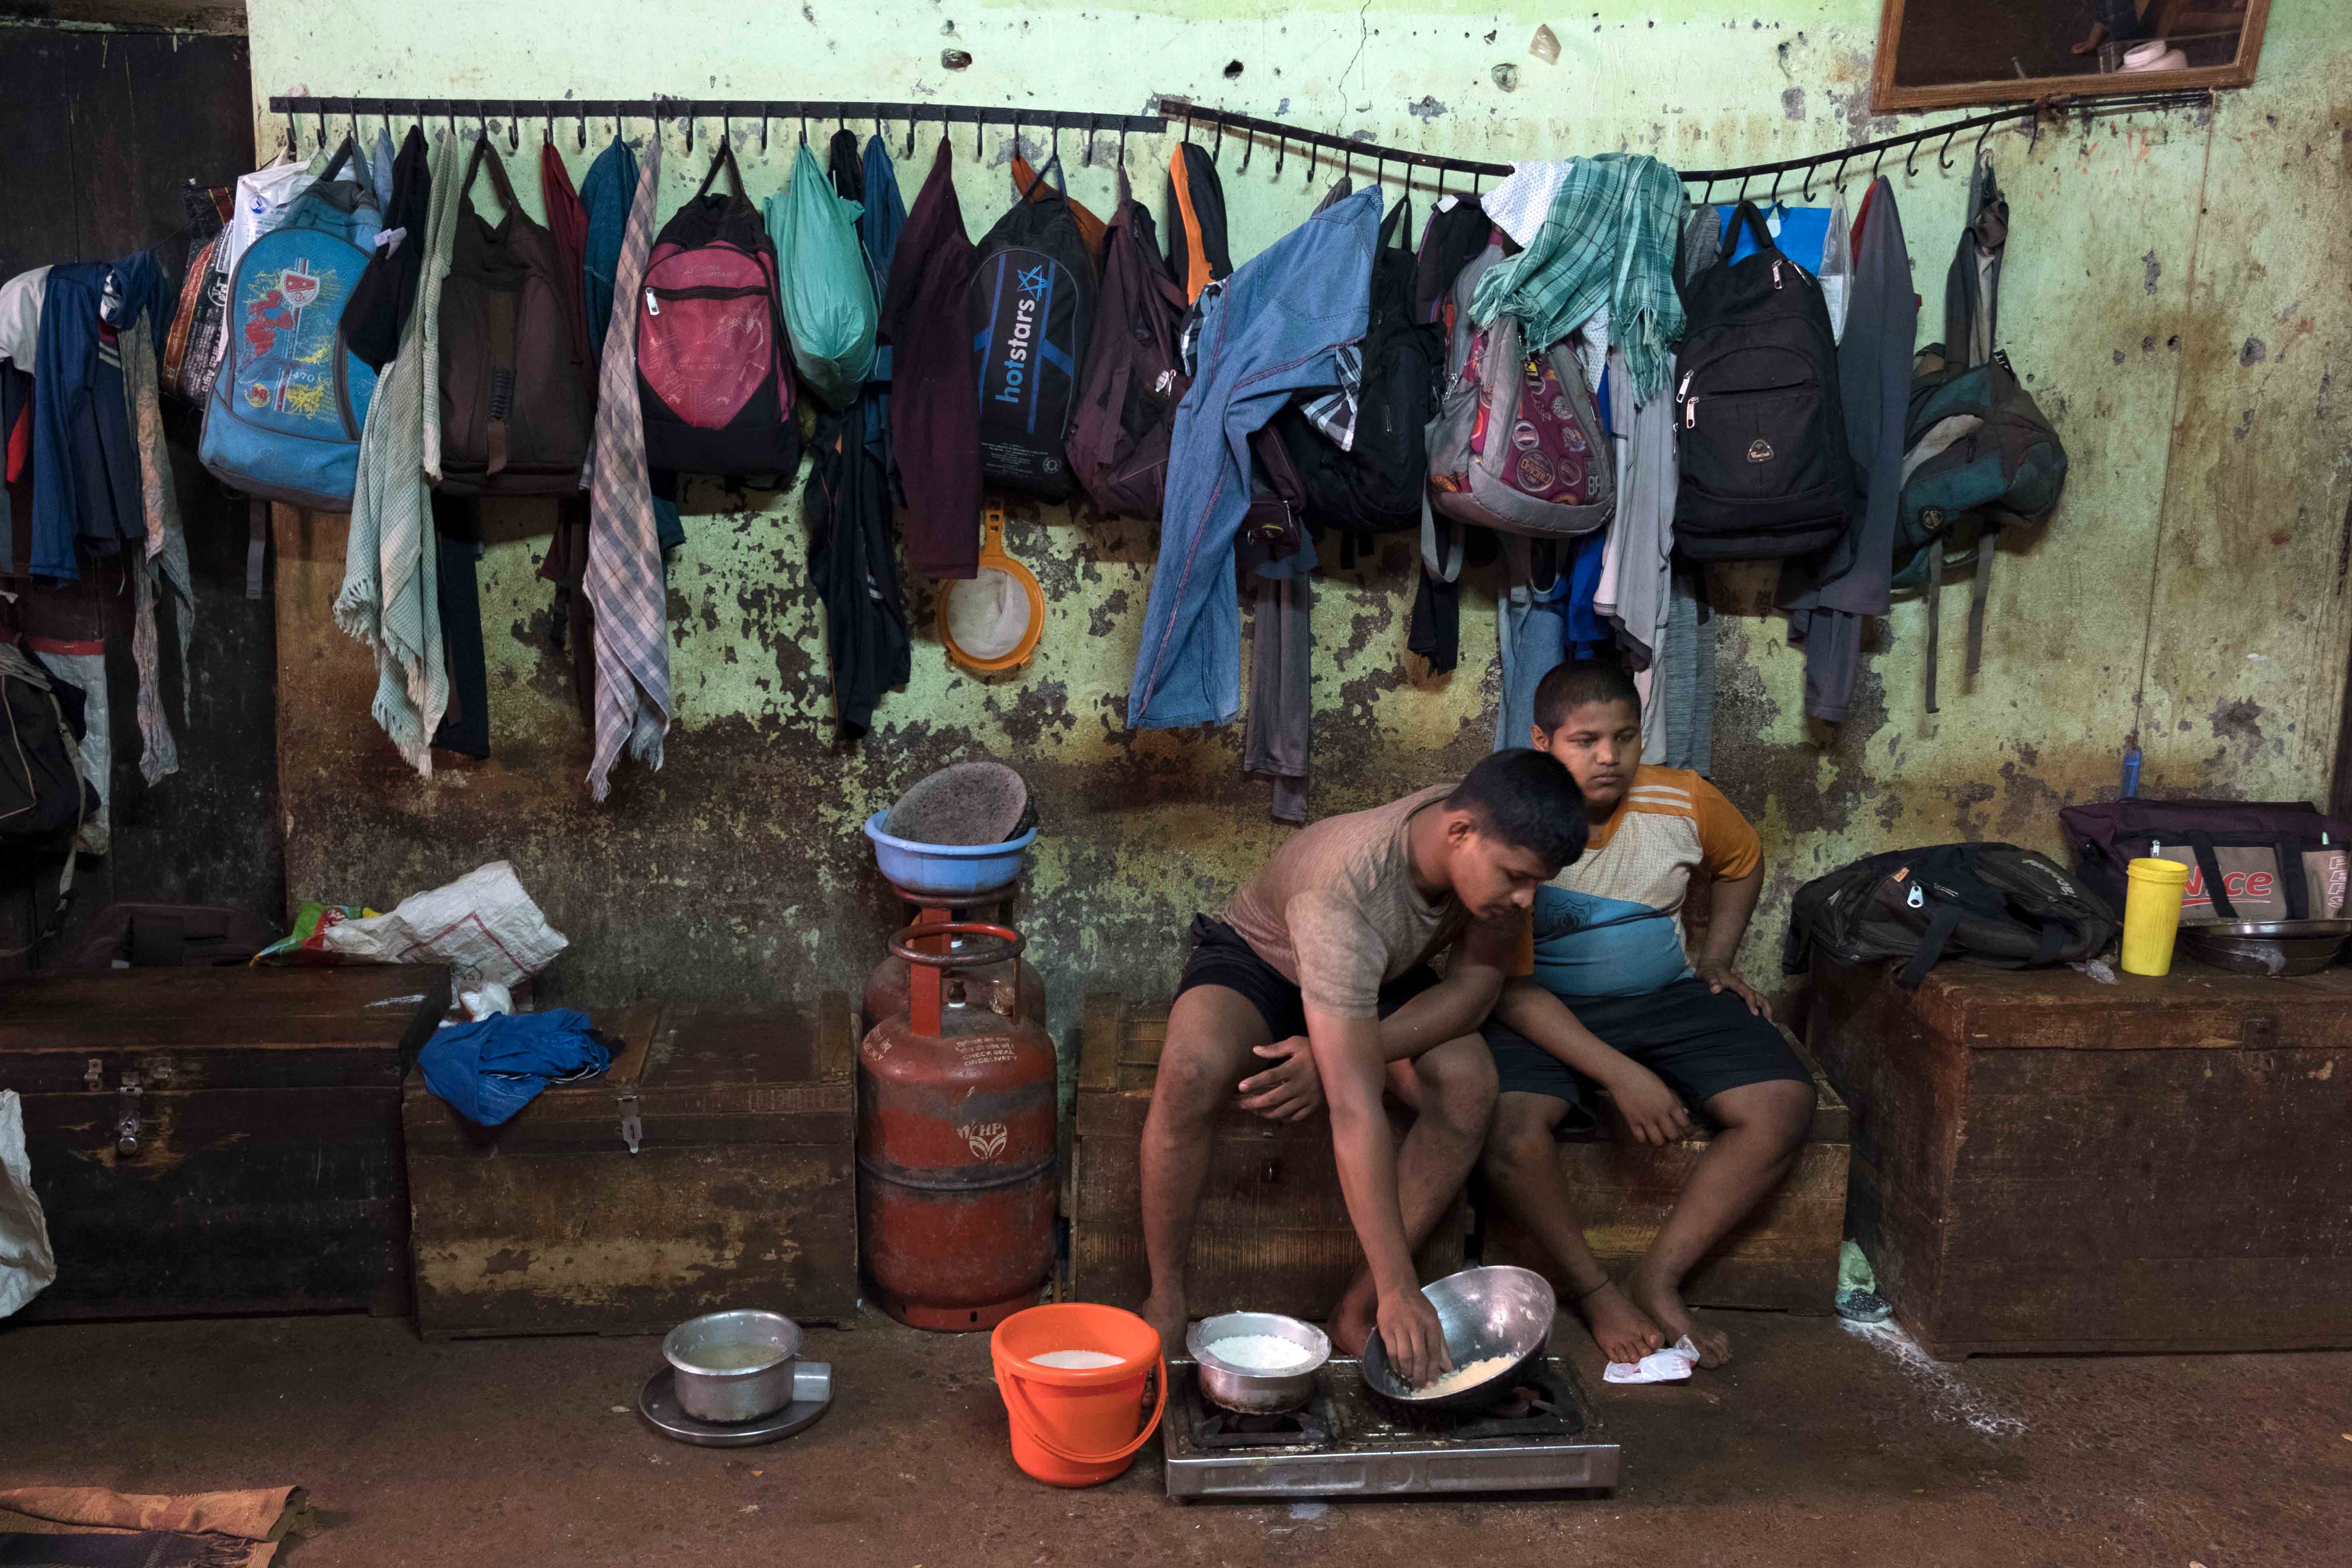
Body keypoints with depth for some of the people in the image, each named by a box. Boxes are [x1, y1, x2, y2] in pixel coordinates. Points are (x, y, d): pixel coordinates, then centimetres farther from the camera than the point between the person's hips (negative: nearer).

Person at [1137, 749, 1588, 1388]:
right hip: (1258, 959, -5)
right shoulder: (1345, 892, -42)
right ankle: (1165, 1300, -17)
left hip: (1382, 982, 5)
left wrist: (1346, 1052, -31)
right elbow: (1356, 1111, -45)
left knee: (1468, 1084, -26)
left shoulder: (1500, 843, -24)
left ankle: (1357, 1313, -14)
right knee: (1193, 1070, -37)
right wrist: (1401, 1290, -46)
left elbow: (1476, 983, -14)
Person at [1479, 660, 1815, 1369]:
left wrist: (1716, 959, 8)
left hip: (1665, 999, 4)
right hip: (1544, 1012, -3)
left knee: (1783, 1106, -19)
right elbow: (1509, 986, -20)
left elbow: (1742, 860, 20)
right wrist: (1620, 1074, -28)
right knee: (1508, 1124, -33)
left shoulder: (1685, 803, -5)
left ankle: (1657, 1279, -9)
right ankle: (1594, 1290, -8)